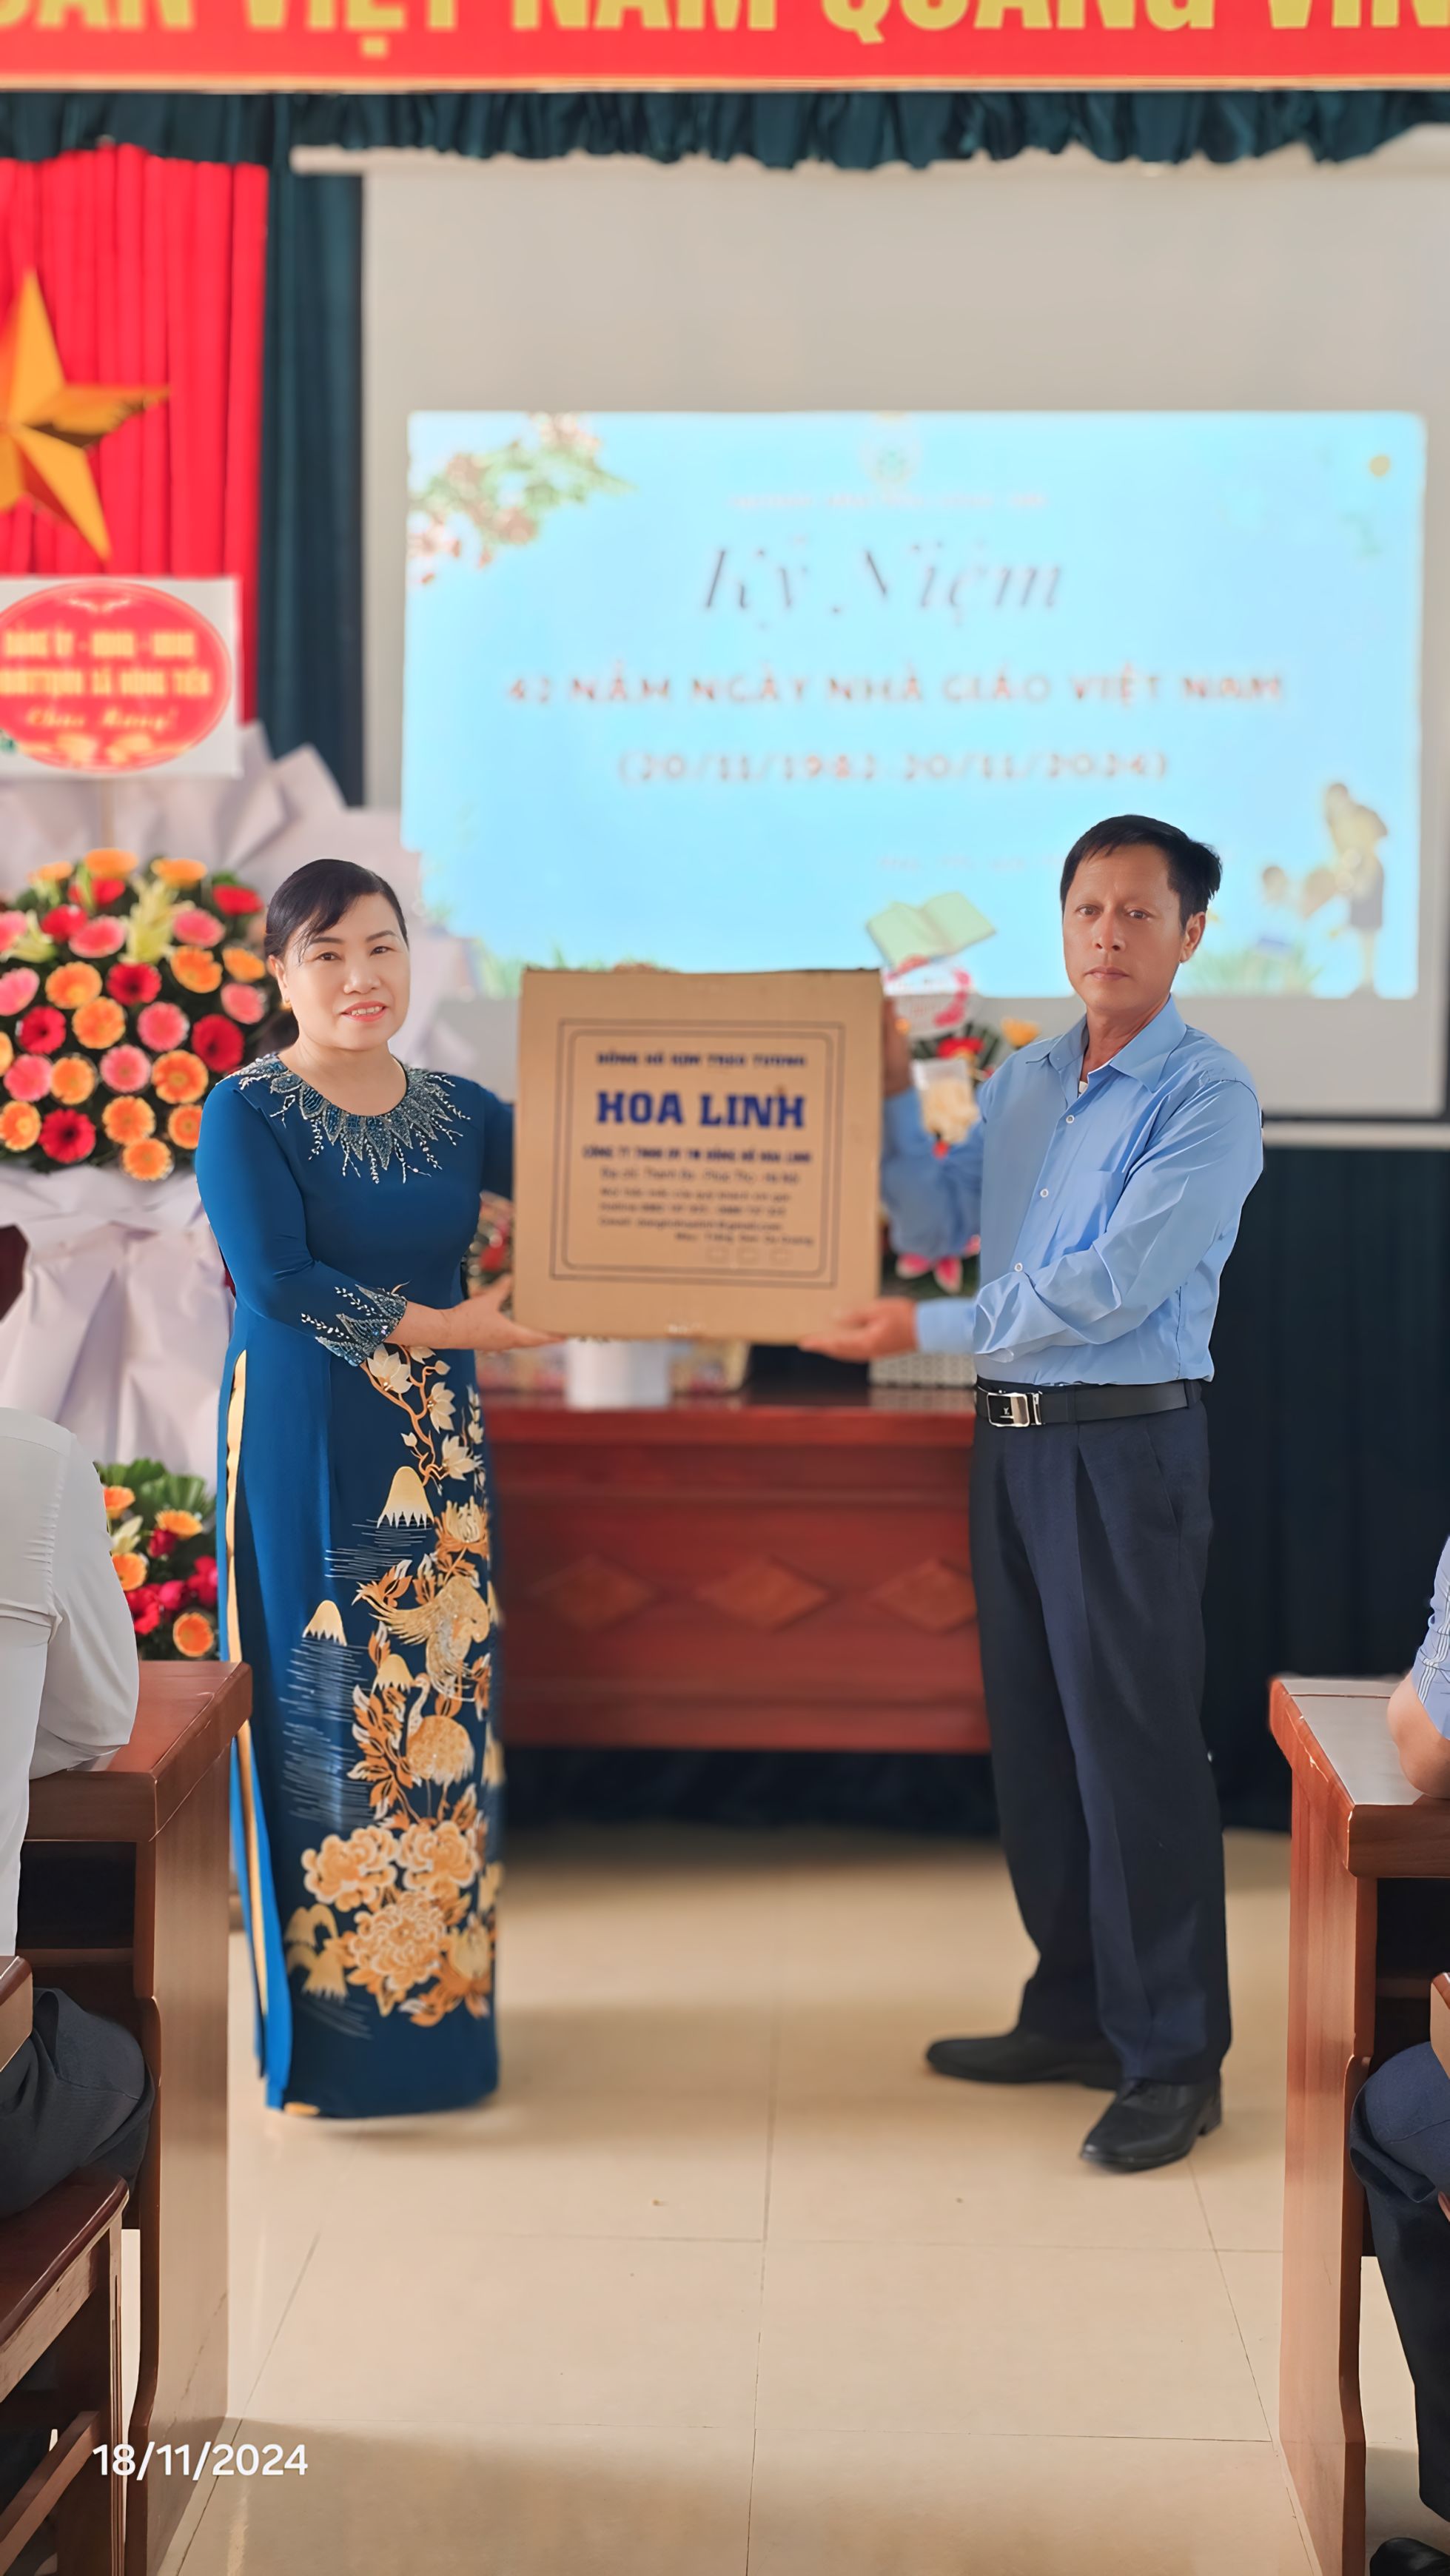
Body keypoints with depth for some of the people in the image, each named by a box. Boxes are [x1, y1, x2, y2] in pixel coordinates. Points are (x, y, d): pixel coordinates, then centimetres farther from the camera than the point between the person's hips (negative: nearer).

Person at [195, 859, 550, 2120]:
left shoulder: (457, 1112, 10)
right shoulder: (248, 1112, -4)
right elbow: (278, 1275, -16)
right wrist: (439, 1325, -19)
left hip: (438, 1447, 5)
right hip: (307, 1448, -5)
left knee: (441, 1708, 7)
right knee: (325, 1715, -2)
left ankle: (437, 1996, 20)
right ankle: (326, 2026, 9)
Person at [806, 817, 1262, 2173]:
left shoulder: (1206, 1095, -10)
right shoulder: (1021, 1081, 13)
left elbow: (1112, 1287, -18)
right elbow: (935, 1225, 14)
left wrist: (927, 1327, -14)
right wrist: (889, 1096, 4)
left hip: (1127, 1445, -7)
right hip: (1012, 1436, 7)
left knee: (1136, 1748, -4)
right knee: (1033, 1740, 13)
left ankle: (1172, 2058, 6)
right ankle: (1075, 2012, 26)